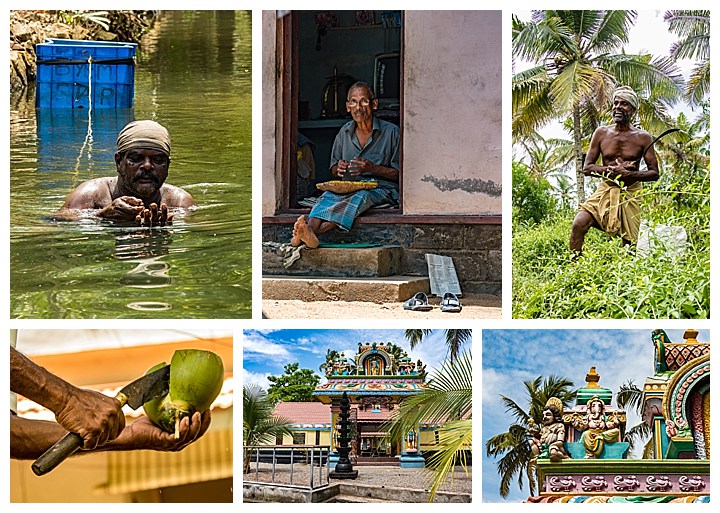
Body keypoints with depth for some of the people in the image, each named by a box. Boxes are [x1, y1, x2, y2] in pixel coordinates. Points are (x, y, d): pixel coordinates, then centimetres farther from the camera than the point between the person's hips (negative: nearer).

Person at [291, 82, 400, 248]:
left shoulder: (390, 132, 0)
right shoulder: (345, 132, 13)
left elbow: (399, 174, -1)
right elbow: (333, 170, 20)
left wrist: (373, 168, -17)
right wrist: (339, 169, -6)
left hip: (380, 189, -4)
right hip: (348, 187, 4)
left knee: (360, 197, -39)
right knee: (328, 195, -31)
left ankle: (314, 231, -60)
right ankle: (309, 230, -62)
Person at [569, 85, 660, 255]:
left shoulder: (642, 138, -1)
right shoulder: (602, 133, 2)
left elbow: (655, 173, -1)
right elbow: (587, 168, 1)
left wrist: (631, 174, -20)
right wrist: (613, 170, -15)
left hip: (630, 194, 0)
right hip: (605, 191, 0)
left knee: (629, 244, 2)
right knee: (579, 224, -23)